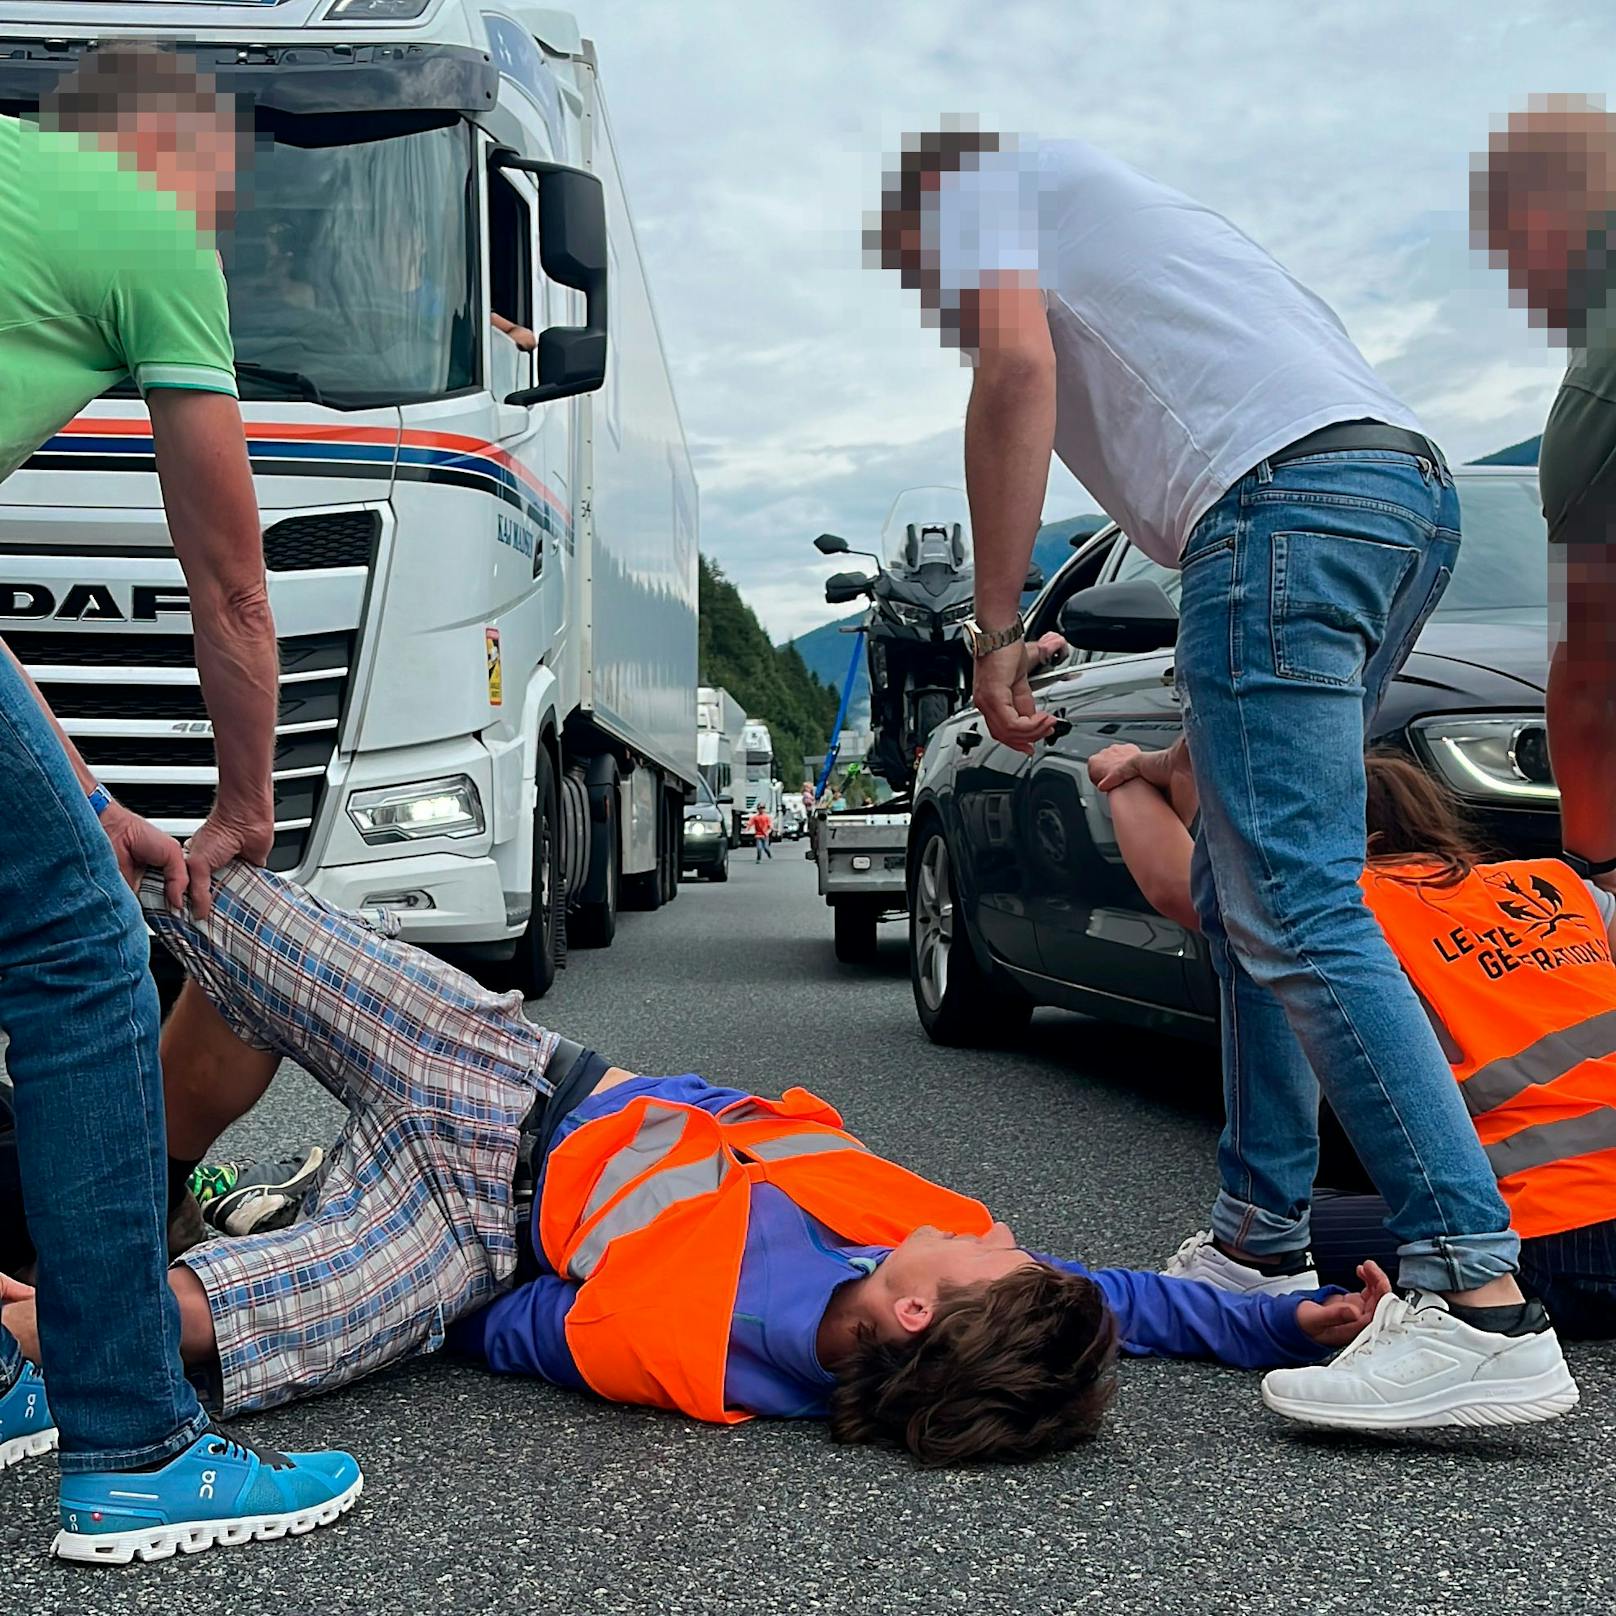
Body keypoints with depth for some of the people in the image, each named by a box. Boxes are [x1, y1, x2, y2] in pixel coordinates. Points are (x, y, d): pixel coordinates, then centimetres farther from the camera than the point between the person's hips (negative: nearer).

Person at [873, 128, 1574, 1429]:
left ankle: (1482, 1299, -20)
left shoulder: (981, 180, 16)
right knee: (1246, 895, 15)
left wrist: (996, 625, -5)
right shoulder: (1096, 199, 39)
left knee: (1298, 913, -16)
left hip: (1285, 493, -10)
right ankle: (1262, 1238, 19)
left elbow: (1017, 363, -6)